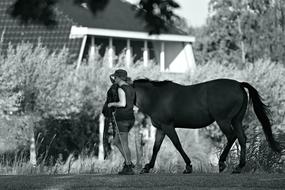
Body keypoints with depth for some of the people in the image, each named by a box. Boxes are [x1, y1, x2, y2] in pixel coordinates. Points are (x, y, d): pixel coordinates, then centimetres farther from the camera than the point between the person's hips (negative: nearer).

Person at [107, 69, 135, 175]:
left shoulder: (121, 89, -14)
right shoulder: (131, 89, 12)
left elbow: (123, 104, -25)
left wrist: (112, 104, -7)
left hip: (122, 119, -9)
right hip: (131, 118, 9)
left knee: (124, 144, -1)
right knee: (116, 142, 20)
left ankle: (129, 169, 3)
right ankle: (128, 162, 13)